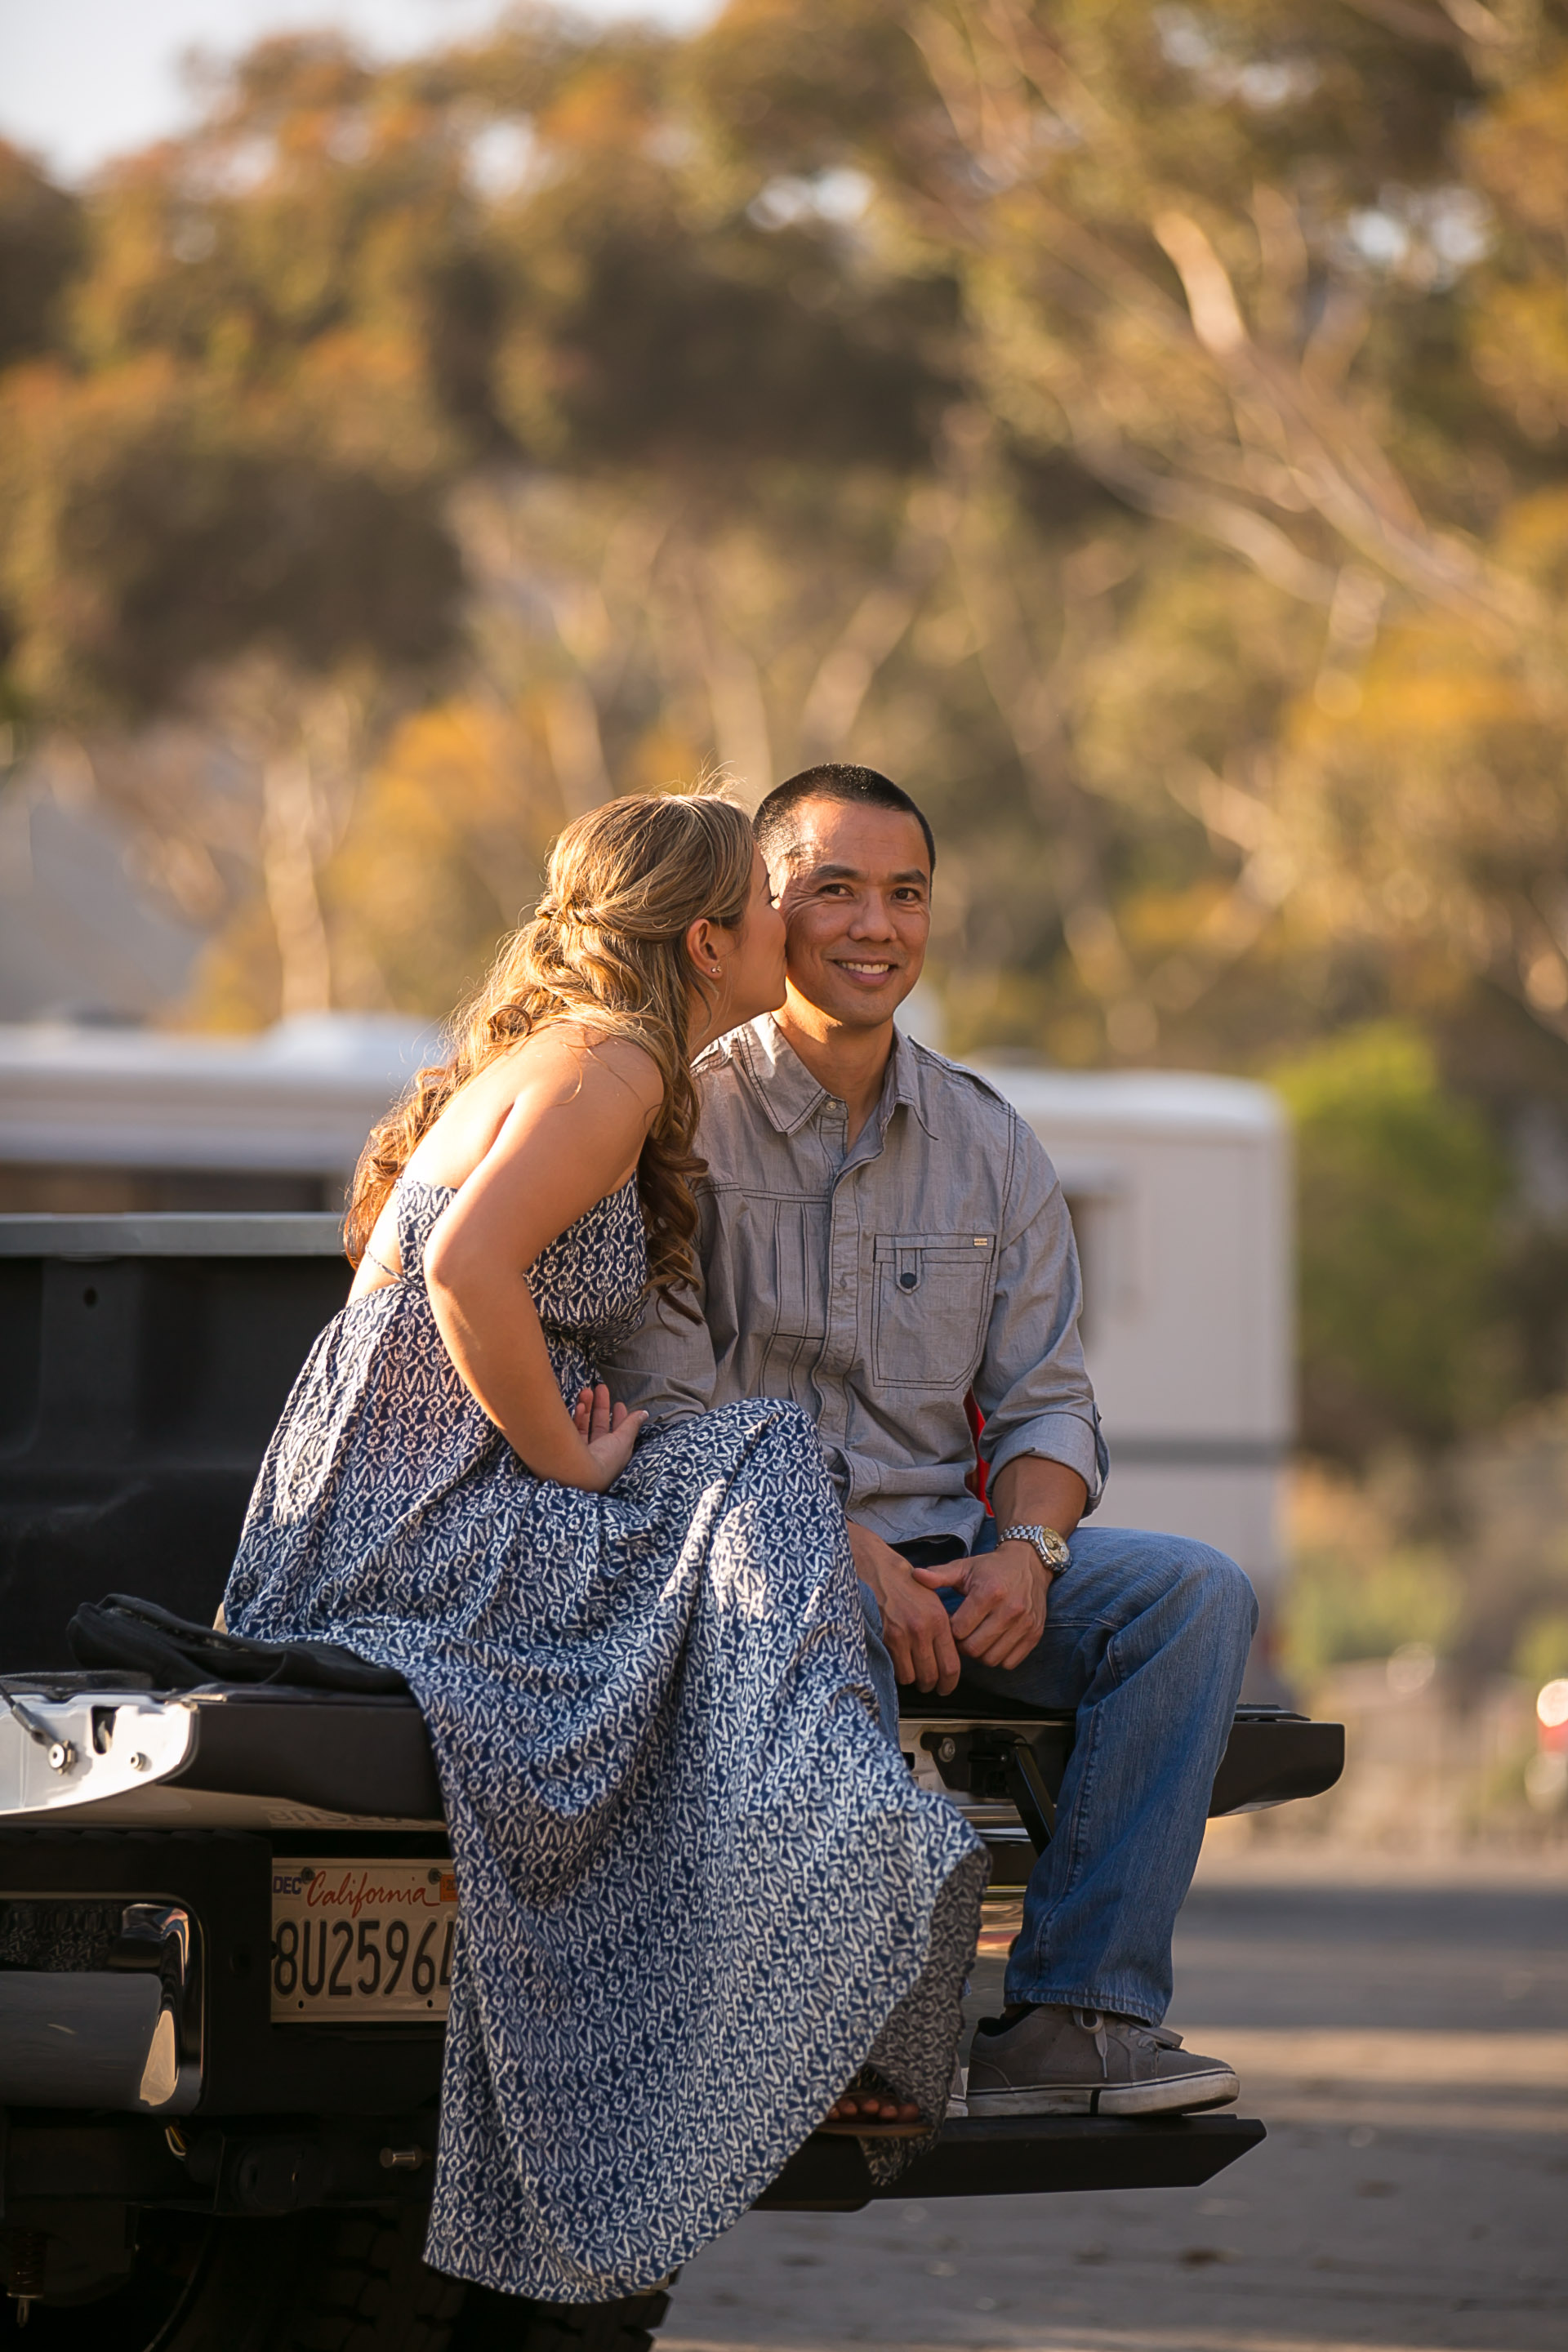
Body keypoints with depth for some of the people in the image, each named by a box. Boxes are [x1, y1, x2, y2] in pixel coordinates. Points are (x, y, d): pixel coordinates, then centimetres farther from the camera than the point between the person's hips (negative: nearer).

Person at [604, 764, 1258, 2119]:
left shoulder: (988, 1143, 14)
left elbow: (1045, 1397, 11)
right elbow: (662, 1408, -10)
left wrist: (1025, 1549, -12)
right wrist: (838, 1548, -23)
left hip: (941, 1544, 5)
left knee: (1196, 1596, -19)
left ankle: (1074, 2017, -25)